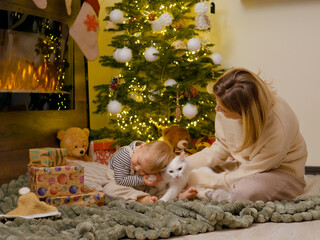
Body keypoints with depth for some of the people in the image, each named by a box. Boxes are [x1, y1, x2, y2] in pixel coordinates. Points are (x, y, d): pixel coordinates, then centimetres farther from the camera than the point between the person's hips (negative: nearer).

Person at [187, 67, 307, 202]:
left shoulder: (277, 126, -35)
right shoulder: (229, 105, -17)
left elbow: (249, 172, -25)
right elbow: (219, 150, -2)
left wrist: (199, 179, -21)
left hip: (282, 172, -6)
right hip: (245, 164, 6)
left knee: (244, 192, -36)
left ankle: (210, 194, -10)